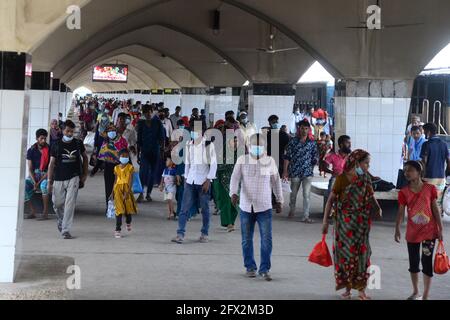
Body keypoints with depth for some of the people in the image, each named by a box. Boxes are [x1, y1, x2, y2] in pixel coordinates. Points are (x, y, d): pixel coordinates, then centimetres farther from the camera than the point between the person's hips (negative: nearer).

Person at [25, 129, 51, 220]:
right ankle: (32, 211, -18)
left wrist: (39, 182, -18)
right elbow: (30, 169, 0)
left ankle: (45, 212, -28)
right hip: (34, 175, 3)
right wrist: (35, 182, -16)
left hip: (46, 175, -3)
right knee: (24, 184, -26)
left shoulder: (50, 150, -6)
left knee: (44, 185, -36)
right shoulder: (31, 151, 2)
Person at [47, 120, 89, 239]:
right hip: (59, 179, 1)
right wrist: (49, 181, -3)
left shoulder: (78, 143, 2)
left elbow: (85, 158, 17)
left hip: (73, 178, -1)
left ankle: (66, 230, -9)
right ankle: (60, 221, 40)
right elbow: (51, 163, 1)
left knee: (70, 204, -11)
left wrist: (84, 174, 11)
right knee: (57, 204, 9)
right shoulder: (57, 145, -1)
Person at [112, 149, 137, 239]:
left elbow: (130, 180, -10)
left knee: (128, 207, 7)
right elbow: (115, 180, 15)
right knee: (119, 209, -5)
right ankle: (118, 230, -5)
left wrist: (127, 192, -20)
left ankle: (128, 222, 40)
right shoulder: (116, 168, 7)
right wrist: (113, 192, 15)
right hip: (118, 188, 1)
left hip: (127, 188, -1)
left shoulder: (130, 167, -3)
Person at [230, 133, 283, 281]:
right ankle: (250, 267, 22)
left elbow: (276, 180, 13)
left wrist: (279, 199, 17)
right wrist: (233, 193, -27)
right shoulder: (242, 160, 0)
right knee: (246, 240, 8)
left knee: (267, 239, -7)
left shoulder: (270, 161, 2)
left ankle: (264, 269, 1)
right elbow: (235, 178, -10)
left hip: (264, 207, 0)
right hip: (246, 206, 0)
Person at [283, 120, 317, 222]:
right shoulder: (293, 141, 0)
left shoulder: (312, 143, 3)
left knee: (307, 195, -7)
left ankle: (306, 216, -4)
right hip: (295, 172, 0)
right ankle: (291, 211, 37)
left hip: (308, 172, 0)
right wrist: (285, 171, -5)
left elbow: (314, 159, 10)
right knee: (293, 194, 15)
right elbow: (287, 157, -1)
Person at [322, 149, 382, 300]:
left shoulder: (366, 179, 1)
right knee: (346, 252, 4)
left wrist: (377, 208, -12)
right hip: (345, 222, -3)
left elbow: (371, 196, 8)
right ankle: (347, 288, 16)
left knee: (362, 253, 3)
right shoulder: (342, 178, -9)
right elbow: (331, 199, -7)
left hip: (361, 222, 3)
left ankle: (361, 289, 11)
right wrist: (325, 221, -9)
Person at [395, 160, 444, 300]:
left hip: (429, 231, -2)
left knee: (427, 262, 0)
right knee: (413, 262, 11)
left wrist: (440, 229, -3)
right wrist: (397, 229, -13)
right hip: (412, 232, 2)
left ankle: (425, 296, 11)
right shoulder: (404, 192, -3)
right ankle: (416, 292, 29)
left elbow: (435, 209, -2)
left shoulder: (430, 189, -6)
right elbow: (401, 212, -3)